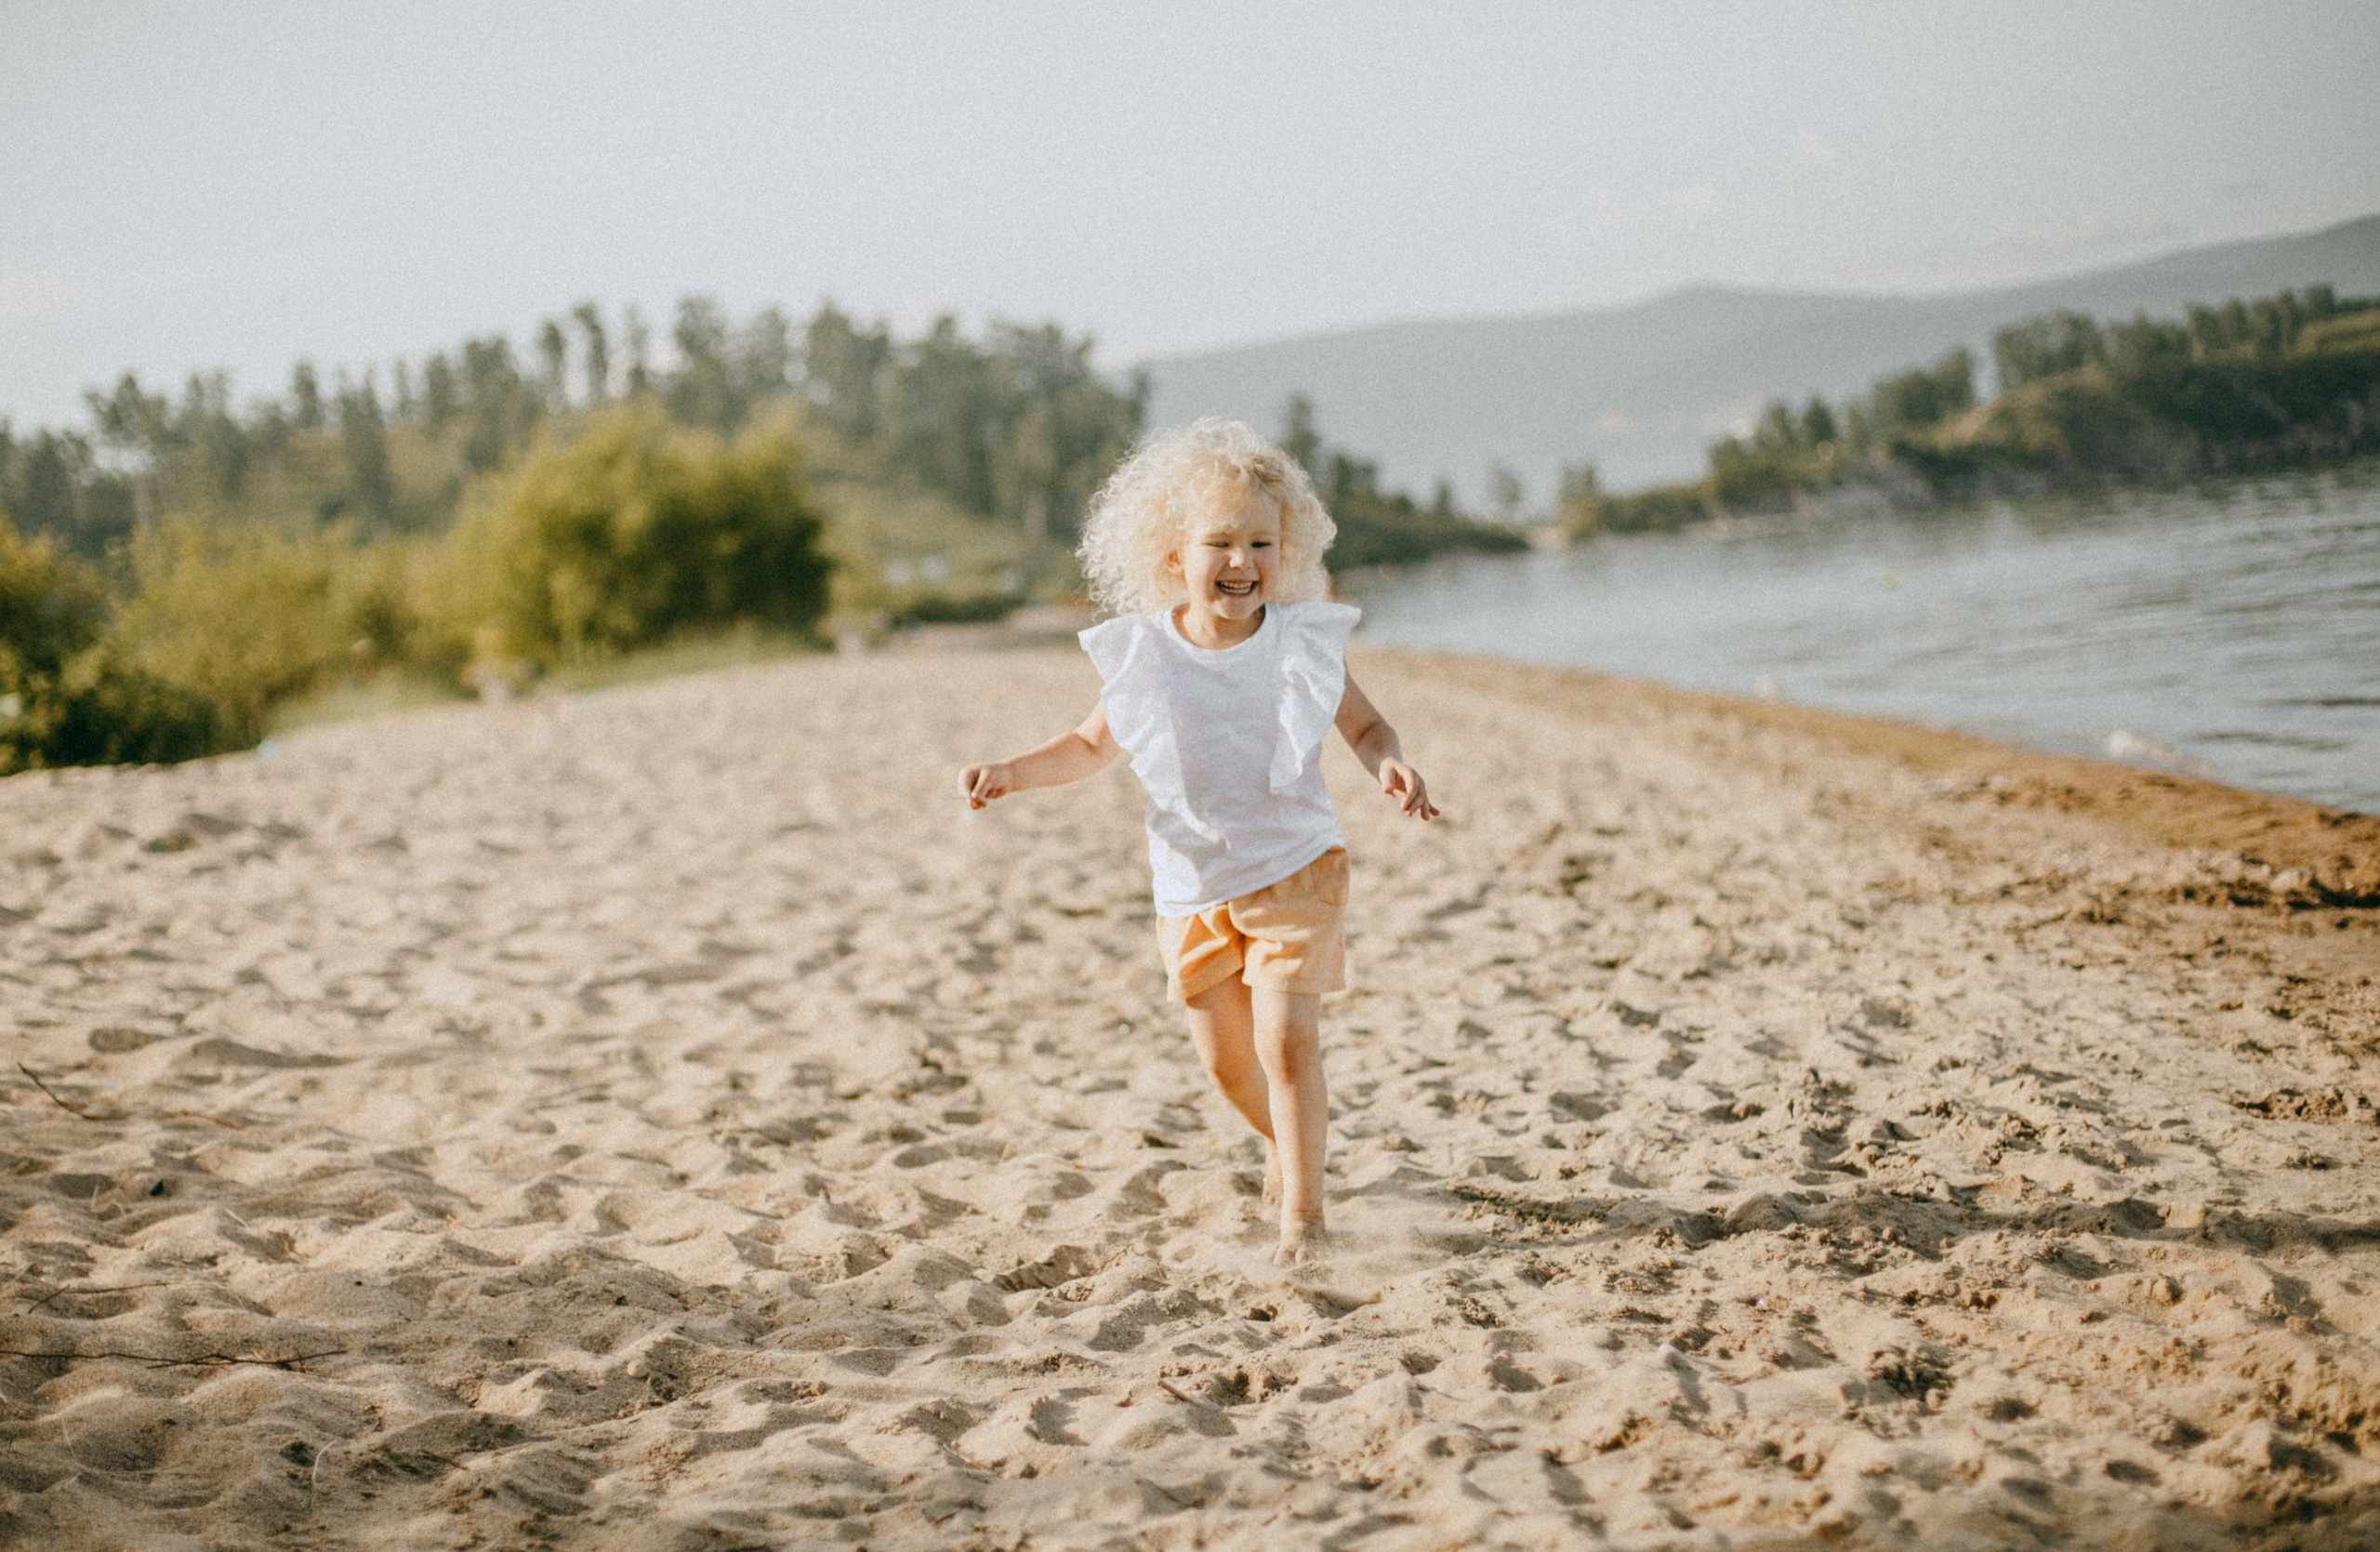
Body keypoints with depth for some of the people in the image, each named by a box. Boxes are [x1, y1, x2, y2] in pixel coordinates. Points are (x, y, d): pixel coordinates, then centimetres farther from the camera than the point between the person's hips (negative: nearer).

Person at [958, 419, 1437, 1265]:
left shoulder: (1303, 641, -11)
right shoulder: (1140, 655, -8)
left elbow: (1366, 726, 1)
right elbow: (1094, 743, 8)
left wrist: (1390, 764, -22)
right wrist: (1012, 771, -5)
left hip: (1293, 869, -3)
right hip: (1193, 885, 3)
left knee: (1287, 1038, -15)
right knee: (1225, 1056, 14)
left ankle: (1302, 1212, -2)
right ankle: (1283, 1143, 45)